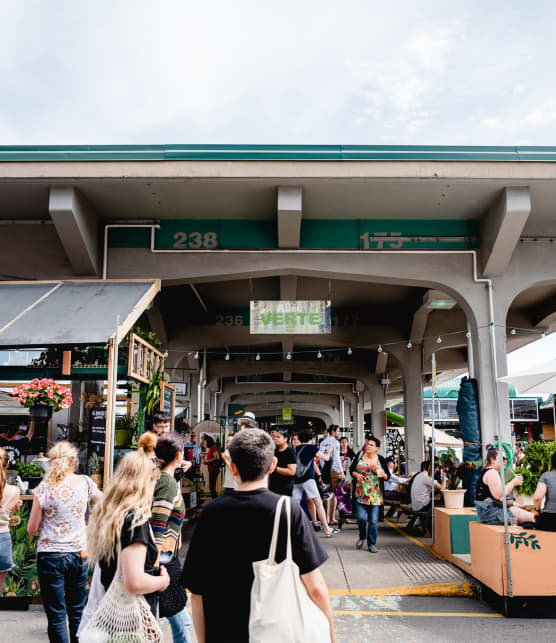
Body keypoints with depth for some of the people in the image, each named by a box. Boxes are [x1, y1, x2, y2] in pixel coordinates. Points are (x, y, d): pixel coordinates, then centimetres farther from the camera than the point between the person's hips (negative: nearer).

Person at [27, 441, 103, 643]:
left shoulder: (44, 489, -11)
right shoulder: (85, 483, -4)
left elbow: (31, 530, -4)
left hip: (51, 556, -3)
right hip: (79, 554, 3)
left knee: (56, 615, 6)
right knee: (77, 611, 16)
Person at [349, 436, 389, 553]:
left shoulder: (380, 459, 1)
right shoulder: (360, 456, 2)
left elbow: (388, 476, 6)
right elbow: (351, 469, 12)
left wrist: (383, 475, -15)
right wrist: (356, 474, -9)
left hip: (375, 494, 0)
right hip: (361, 493, 0)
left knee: (373, 521, 1)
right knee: (361, 518, -8)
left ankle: (371, 544, 17)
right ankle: (362, 537, 22)